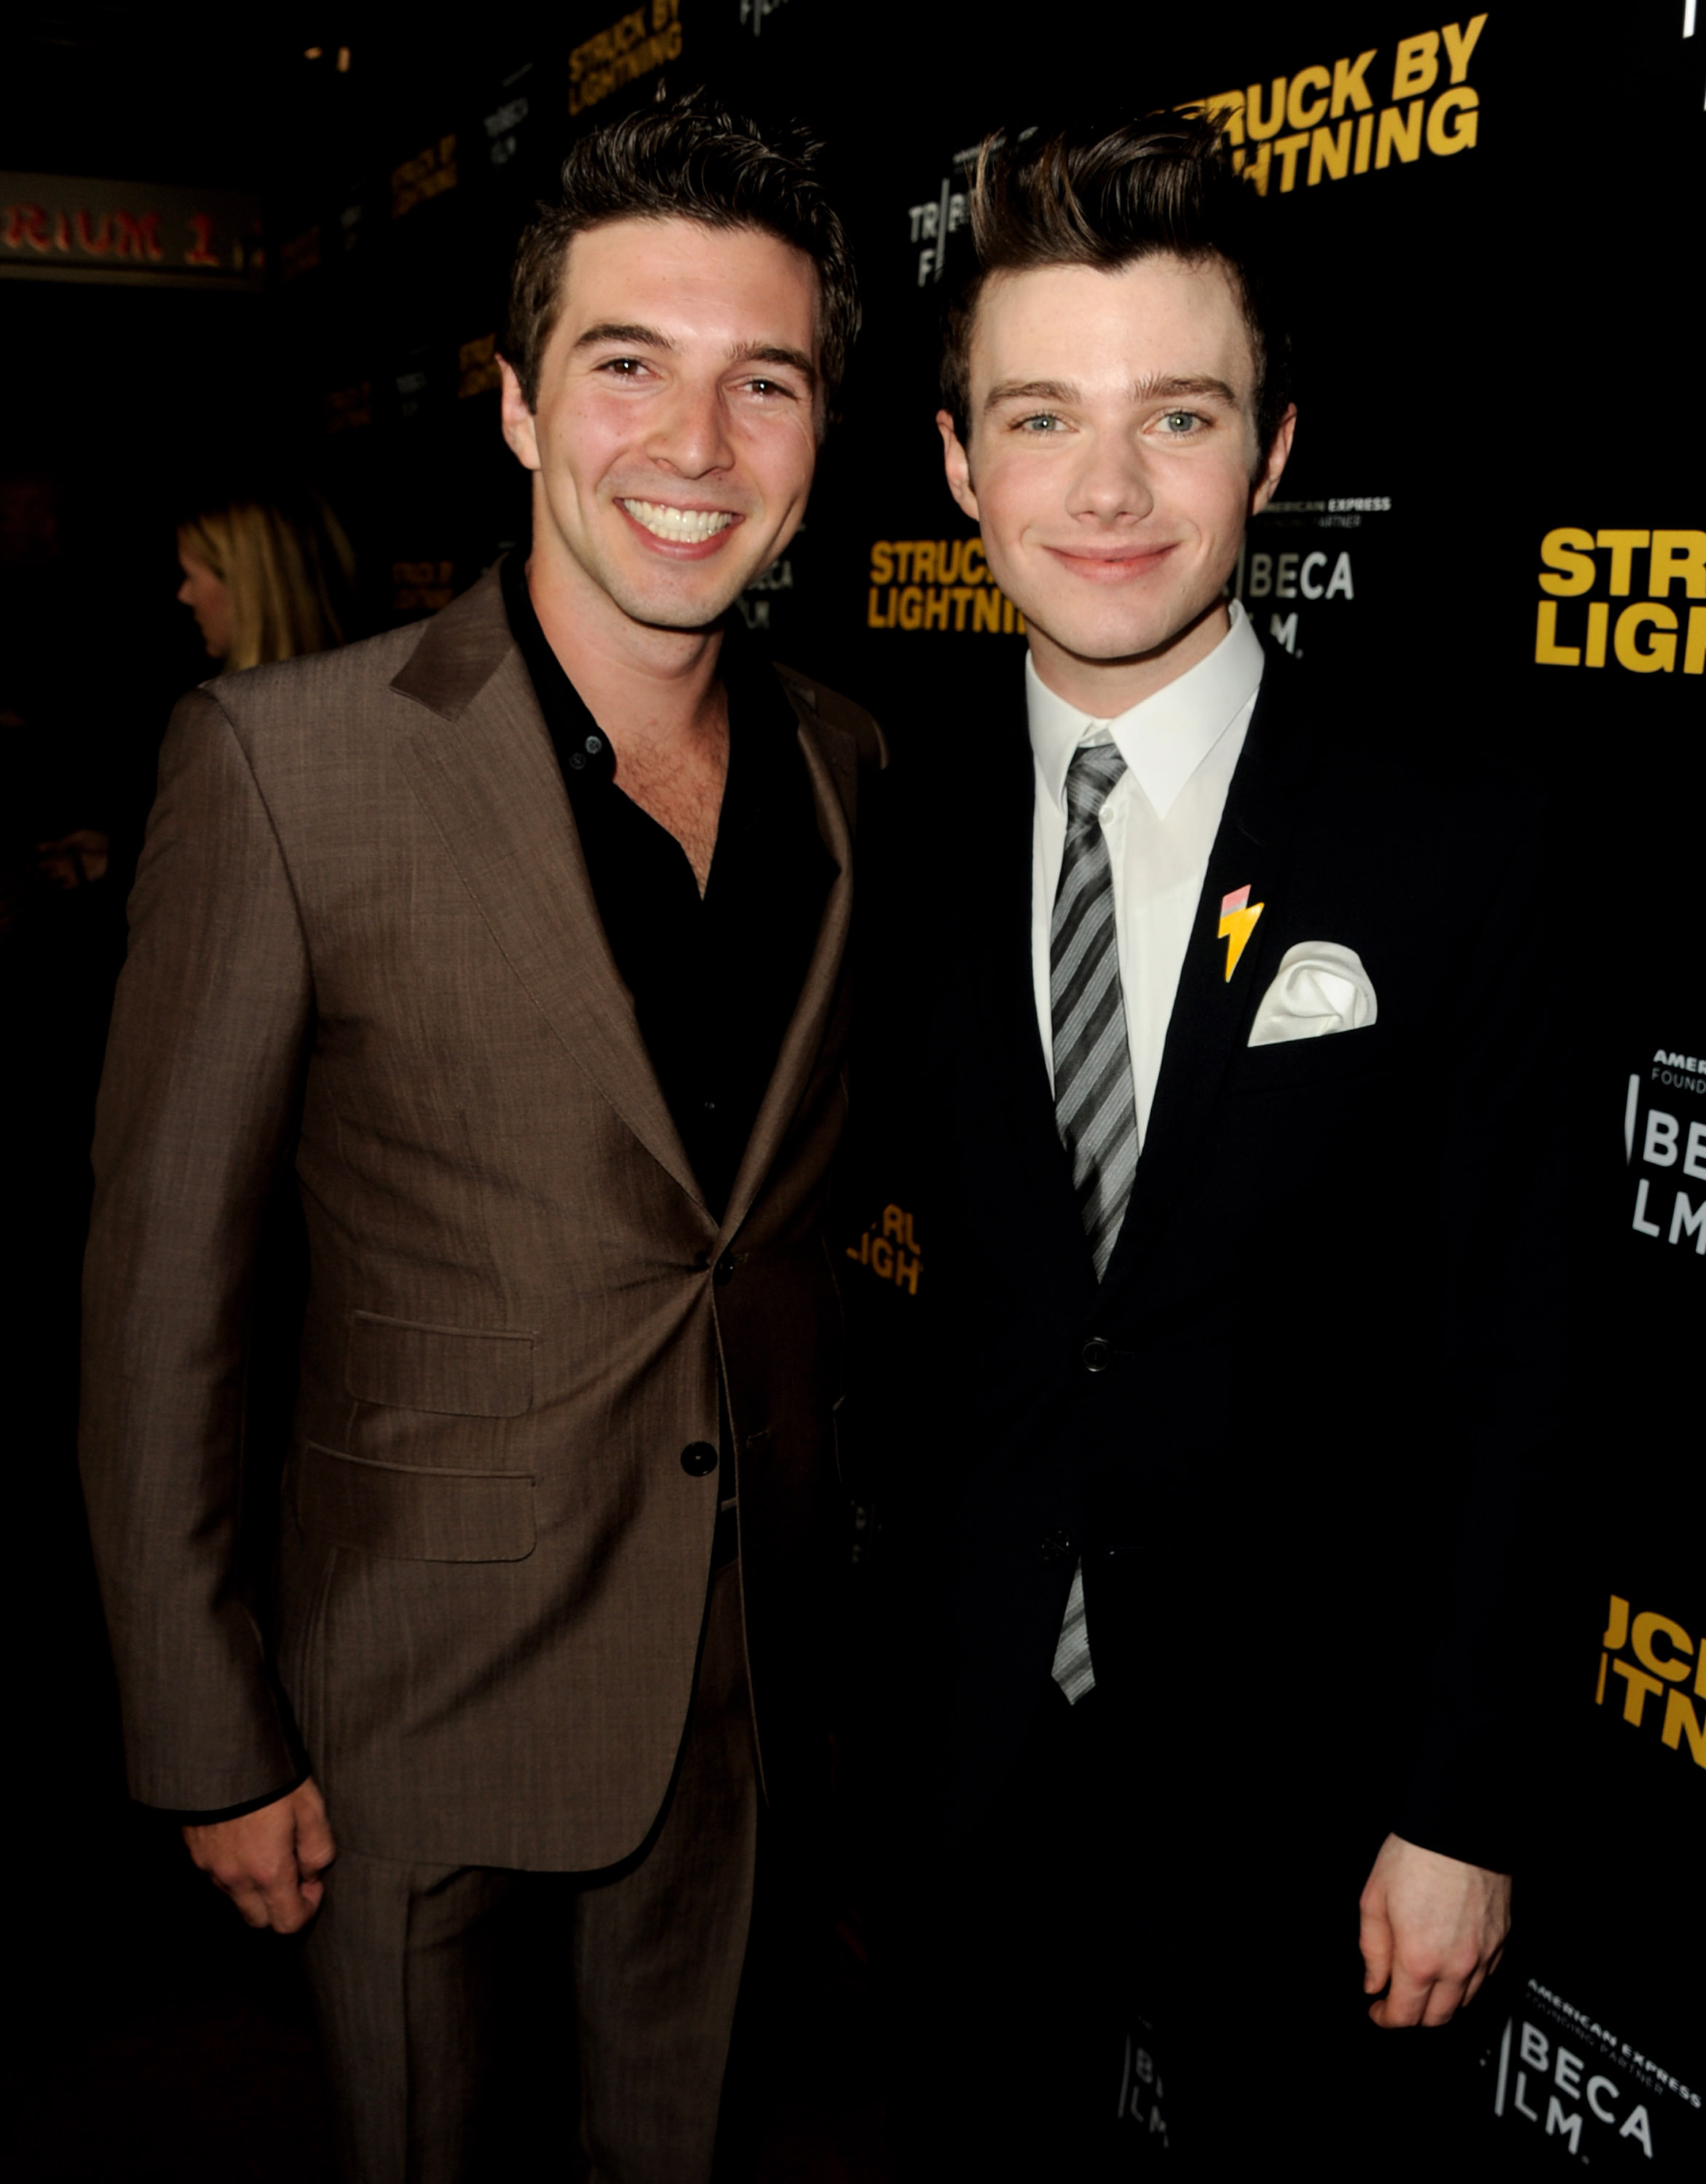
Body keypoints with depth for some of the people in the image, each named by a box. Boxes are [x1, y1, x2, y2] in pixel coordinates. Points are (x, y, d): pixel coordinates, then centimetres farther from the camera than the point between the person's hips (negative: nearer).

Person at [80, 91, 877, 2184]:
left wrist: (838, 1587, 10)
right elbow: (160, 1287, -13)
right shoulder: (282, 761, -17)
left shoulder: (843, 760, -2)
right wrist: (209, 1745, -9)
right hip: (425, 1690, -4)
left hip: (742, 1671, 4)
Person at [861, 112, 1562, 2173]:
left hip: (1293, 1753, -2)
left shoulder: (1449, 840, -14)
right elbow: (924, 1226, 3)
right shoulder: (903, 831, -5)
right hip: (967, 1725, 3)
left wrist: (1455, 1805, -8)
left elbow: (1494, 1363, -10)